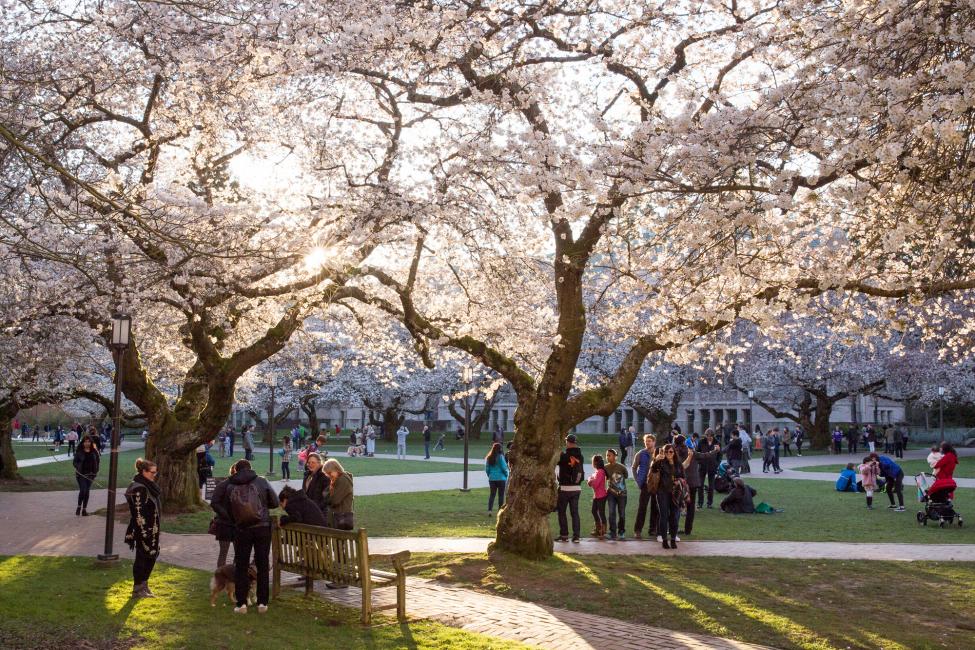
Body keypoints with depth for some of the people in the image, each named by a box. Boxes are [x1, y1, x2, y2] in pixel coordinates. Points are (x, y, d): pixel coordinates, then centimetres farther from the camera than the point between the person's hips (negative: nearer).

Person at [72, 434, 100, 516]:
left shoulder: (94, 451, 4)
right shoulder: (79, 451, -2)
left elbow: (98, 460, 4)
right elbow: (75, 461, 0)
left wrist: (96, 451, -7)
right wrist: (78, 467, -14)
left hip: (90, 474, 3)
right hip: (81, 473, -3)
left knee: (87, 491, 7)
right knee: (82, 490, -12)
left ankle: (84, 509, 16)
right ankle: (79, 506, 10)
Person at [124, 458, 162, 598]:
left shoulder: (148, 486, 11)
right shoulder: (139, 489, -19)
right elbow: (138, 512, -21)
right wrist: (143, 532, -22)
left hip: (152, 529, 10)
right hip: (144, 529, -10)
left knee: (152, 556, 15)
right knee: (142, 558, 0)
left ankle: (143, 585, 27)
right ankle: (138, 589, 11)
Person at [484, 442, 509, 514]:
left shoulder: (488, 457, 2)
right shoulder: (500, 457, -12)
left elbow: (487, 469, 6)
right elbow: (504, 467, -10)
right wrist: (506, 475, 6)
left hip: (492, 478, 4)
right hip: (501, 478, -4)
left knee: (492, 494, 10)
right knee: (501, 495, 6)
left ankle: (489, 510, -2)